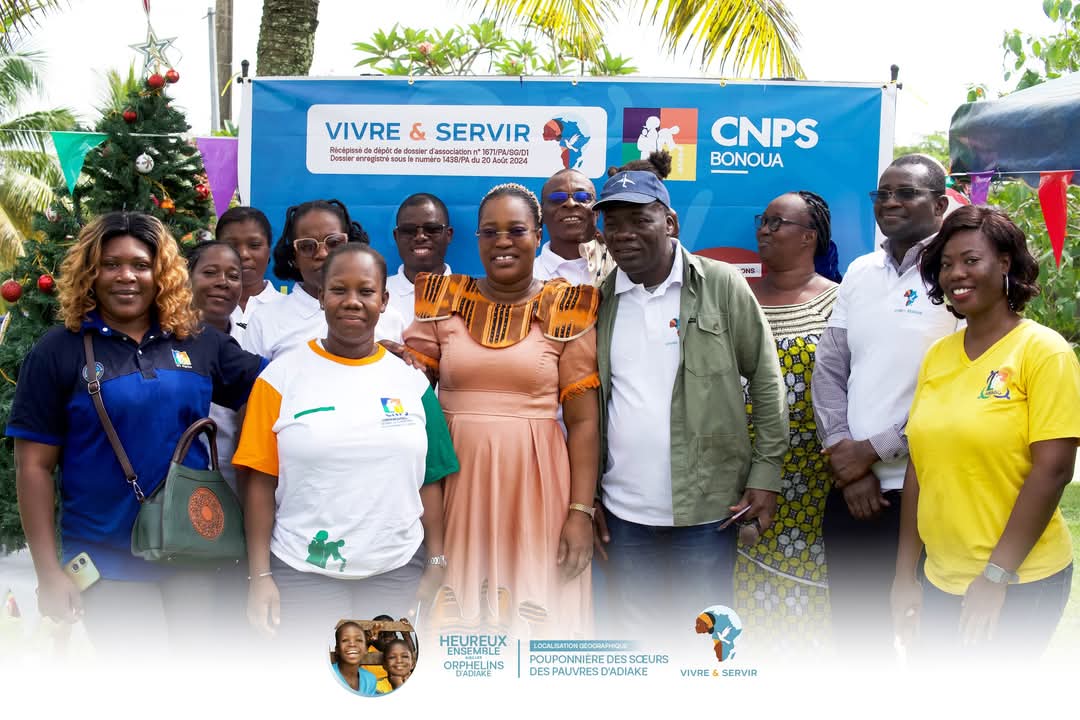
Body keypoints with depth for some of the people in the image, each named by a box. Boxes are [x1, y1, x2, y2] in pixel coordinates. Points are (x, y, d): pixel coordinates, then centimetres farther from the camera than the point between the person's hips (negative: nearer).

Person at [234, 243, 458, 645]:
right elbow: (261, 481, -3)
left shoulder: (411, 381, 5)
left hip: (398, 571, 2)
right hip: (302, 572, -2)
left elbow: (430, 481, 6)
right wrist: (260, 576, -7)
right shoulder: (283, 376, -2)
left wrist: (436, 565, 1)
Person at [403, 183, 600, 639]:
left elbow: (583, 420, 0)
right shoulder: (445, 303, 8)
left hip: (535, 486, -1)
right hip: (455, 482, 2)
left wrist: (581, 510, -6)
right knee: (455, 618, 5)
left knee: (536, 618, 1)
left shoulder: (567, 312, 2)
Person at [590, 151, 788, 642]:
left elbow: (765, 378, -2)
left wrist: (766, 471, -6)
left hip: (707, 504, -3)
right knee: (635, 629, 15)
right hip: (623, 509, 3)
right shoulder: (599, 300, 5)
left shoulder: (721, 285, -5)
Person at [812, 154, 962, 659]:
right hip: (850, 488, 5)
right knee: (853, 627, 13)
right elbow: (828, 371, 8)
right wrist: (846, 462, -3)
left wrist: (873, 450, -10)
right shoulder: (860, 272, 11)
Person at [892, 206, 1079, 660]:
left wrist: (997, 575, -16)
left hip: (1020, 581, -5)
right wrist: (905, 572, 8)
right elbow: (919, 468, 9)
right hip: (939, 580, 5)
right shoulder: (937, 355, 6)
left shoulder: (1043, 351, -10)